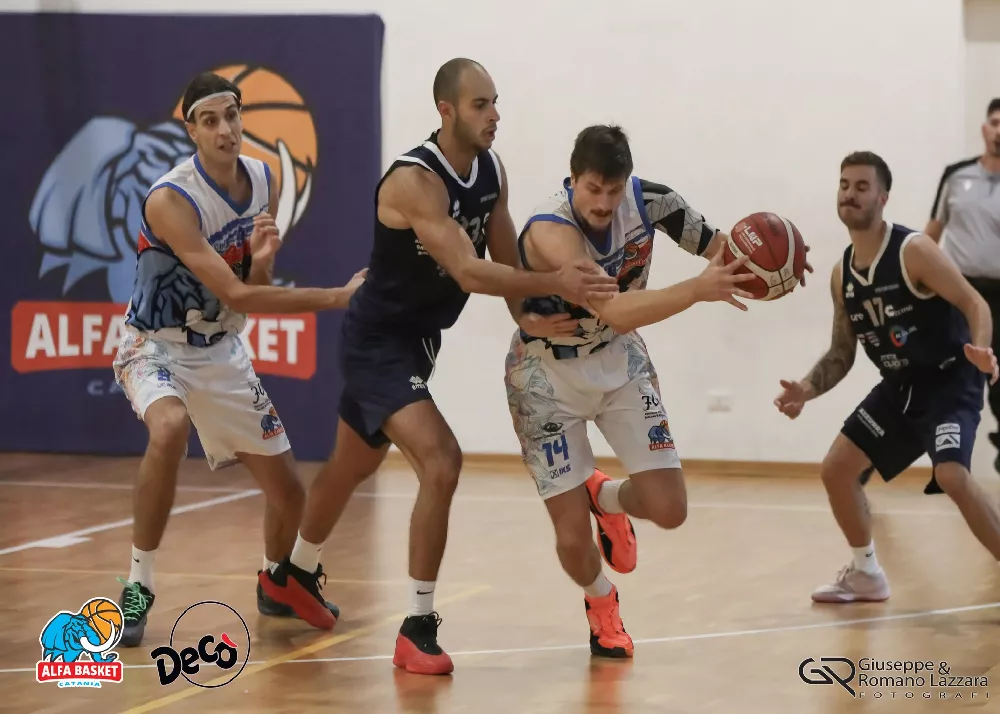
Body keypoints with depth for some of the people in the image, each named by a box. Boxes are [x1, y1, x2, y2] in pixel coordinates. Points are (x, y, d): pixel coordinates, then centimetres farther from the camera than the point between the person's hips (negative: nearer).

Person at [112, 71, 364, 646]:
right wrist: (338, 297, -28)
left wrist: (262, 258, -21)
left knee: (289, 492, 7)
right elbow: (236, 297, -28)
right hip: (156, 346, -6)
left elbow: (255, 289, 3)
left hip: (222, 353, 6)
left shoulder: (264, 183, -4)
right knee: (170, 427, -39)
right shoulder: (171, 200, -26)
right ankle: (138, 588, -25)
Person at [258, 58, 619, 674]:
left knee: (355, 464, 27)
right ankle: (418, 629, -16)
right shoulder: (415, 181, -29)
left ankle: (293, 575, 51)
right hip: (378, 343, -9)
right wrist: (555, 284, -46)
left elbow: (506, 262, 3)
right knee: (441, 462, -24)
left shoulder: (491, 173, -2)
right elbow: (469, 273, -37)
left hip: (418, 341, 9)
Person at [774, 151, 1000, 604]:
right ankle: (867, 575, 26)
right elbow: (842, 353, 13)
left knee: (952, 476, -29)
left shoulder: (913, 250, -18)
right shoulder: (842, 274, 4)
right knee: (835, 469, 7)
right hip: (901, 385, 8)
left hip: (950, 379, -8)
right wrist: (807, 389, -5)